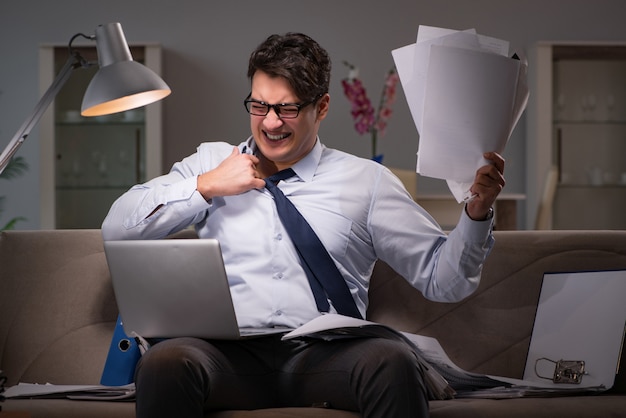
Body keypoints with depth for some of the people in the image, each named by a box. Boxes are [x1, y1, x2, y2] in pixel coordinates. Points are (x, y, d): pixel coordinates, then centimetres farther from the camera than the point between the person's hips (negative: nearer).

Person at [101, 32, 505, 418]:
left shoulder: (366, 180, 17)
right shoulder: (211, 161, 21)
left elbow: (442, 278, 14)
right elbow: (117, 227, 14)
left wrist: (477, 209, -4)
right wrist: (206, 186, 5)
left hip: (325, 353, 0)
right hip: (230, 352, 0)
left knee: (393, 362, -34)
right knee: (164, 363, -34)